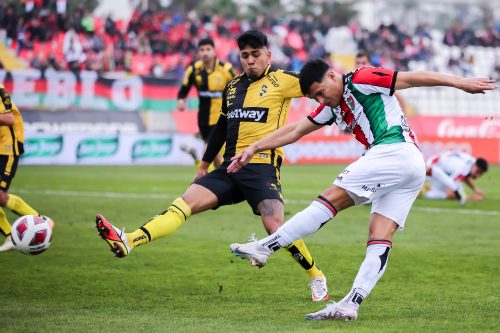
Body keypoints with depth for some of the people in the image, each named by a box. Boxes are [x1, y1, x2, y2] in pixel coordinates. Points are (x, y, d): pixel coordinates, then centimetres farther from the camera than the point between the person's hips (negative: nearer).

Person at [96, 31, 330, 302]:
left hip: (262, 166, -6)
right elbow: (221, 127, 27)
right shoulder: (233, 87, 19)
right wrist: (204, 165, 30)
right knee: (187, 201, -9)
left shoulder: (281, 80, 0)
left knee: (275, 225, -21)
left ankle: (316, 277, 0)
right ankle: (128, 242, -22)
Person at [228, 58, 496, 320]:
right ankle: (350, 305, -5)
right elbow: (295, 131, 29)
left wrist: (460, 83, -6)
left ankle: (265, 247, -12)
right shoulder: (332, 106, 24)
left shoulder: (361, 80, 0)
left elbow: (412, 78, -3)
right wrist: (255, 148, 26)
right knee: (379, 239, 0)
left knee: (331, 199, -11)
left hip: (395, 150, -10)